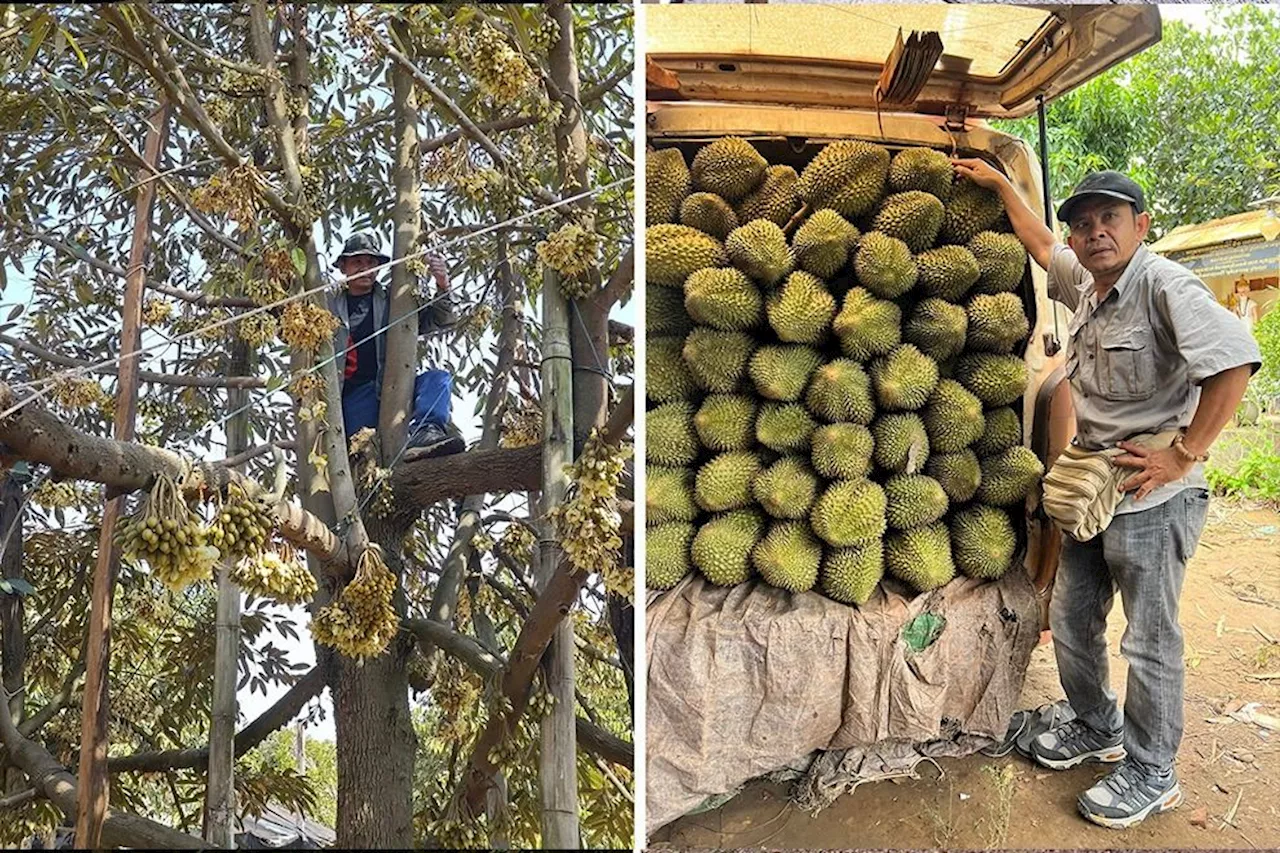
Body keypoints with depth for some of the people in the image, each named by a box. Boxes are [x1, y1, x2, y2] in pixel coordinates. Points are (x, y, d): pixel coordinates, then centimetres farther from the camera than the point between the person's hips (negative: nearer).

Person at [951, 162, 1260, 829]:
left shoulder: (1163, 285, -16)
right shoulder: (1084, 280, 8)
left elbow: (1234, 360, -27)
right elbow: (1039, 244, 28)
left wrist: (1185, 454, -25)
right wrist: (999, 183, 30)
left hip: (1150, 497, -8)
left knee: (1150, 642, 4)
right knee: (1071, 623, 17)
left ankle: (1151, 775, 21)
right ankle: (1097, 729, 38)